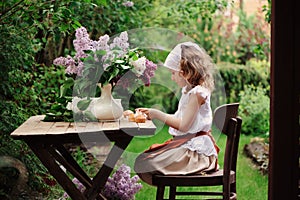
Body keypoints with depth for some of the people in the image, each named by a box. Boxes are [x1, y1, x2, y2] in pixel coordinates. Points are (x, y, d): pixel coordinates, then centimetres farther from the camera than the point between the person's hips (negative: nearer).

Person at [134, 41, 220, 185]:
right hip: (183, 143, 11)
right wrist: (153, 113, 12)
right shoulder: (187, 90, 14)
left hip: (194, 147, -11)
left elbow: (183, 125, -20)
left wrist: (158, 115, -12)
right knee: (142, 160, 8)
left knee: (146, 164, -20)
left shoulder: (198, 93, -16)